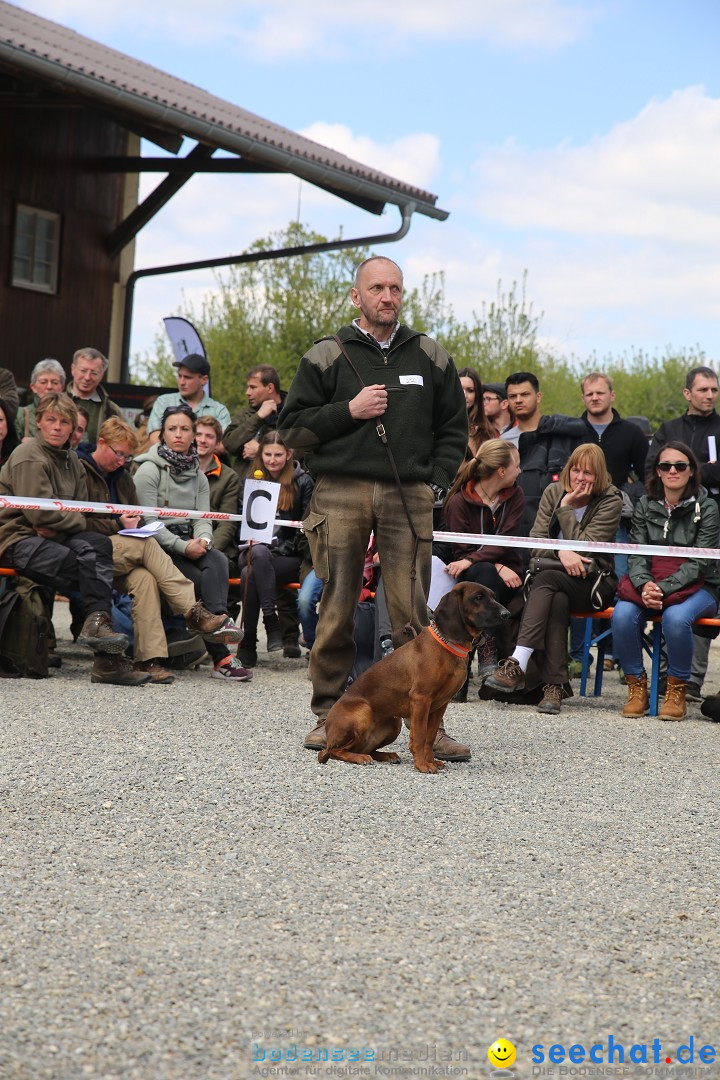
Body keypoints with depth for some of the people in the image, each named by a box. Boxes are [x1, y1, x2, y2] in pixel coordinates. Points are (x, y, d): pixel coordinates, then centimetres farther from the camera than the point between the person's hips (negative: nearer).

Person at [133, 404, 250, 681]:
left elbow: (203, 518, 9)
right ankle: (221, 658, -34)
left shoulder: (198, 476, 17)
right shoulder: (149, 470, -3)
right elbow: (148, 522, -11)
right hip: (157, 546, -5)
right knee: (202, 578, -28)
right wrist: (183, 546, -21)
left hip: (189, 543, 5)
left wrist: (203, 540, -15)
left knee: (218, 560, -29)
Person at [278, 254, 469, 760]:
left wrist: (435, 482, 6)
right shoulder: (327, 356, 8)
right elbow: (292, 428, 6)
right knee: (337, 610, 1)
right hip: (341, 492, -1)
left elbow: (454, 428, 19)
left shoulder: (430, 357, 15)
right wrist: (349, 411, -6)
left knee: (414, 613, -4)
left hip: (409, 497, 1)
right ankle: (329, 715, 11)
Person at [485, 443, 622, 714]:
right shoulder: (553, 493, 8)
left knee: (546, 580, -33)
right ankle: (555, 685, -40)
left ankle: (517, 664, -45)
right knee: (558, 600, -34)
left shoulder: (610, 502, -3)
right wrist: (561, 553, -18)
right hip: (556, 577, 3)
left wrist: (566, 508, -10)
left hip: (591, 582, -3)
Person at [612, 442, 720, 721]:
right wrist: (644, 585, -21)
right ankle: (636, 685, -10)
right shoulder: (645, 506, 9)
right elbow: (636, 554, 1)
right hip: (649, 582, 3)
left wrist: (663, 588, -24)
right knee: (622, 614, -29)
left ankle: (677, 689, -14)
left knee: (675, 617, -36)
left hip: (696, 587, -3)